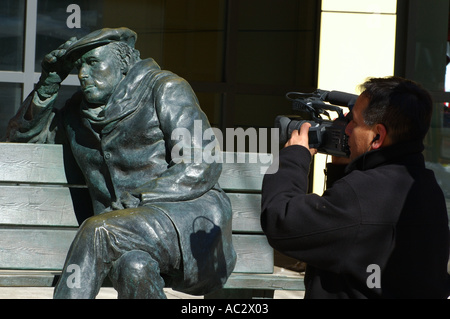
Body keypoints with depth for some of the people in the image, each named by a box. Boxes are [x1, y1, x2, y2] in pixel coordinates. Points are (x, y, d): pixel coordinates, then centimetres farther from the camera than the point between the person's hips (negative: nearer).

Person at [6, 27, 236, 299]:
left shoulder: (165, 88, 3)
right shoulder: (81, 110, 21)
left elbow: (202, 168, -7)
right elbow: (22, 134, 30)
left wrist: (137, 199, -18)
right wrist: (48, 84, 12)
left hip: (191, 218, -4)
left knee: (98, 231, -30)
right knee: (133, 267, -35)